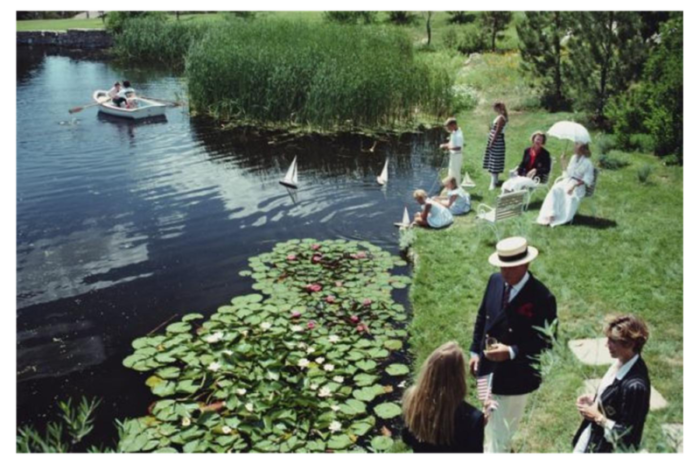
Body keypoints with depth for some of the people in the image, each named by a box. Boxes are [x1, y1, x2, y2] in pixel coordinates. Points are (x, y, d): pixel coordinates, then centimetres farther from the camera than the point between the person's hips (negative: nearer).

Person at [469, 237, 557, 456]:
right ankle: (494, 450, 51)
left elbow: (546, 342, -18)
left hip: (515, 376, -6)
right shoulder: (495, 281, -6)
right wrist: (475, 350, 5)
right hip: (488, 368, 6)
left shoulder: (542, 298, -24)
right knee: (491, 422, 27)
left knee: (502, 430, 11)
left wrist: (511, 352, -28)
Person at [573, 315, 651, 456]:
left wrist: (597, 417, -22)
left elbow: (627, 434, -27)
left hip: (607, 448, -8)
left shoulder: (635, 385, -34)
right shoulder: (622, 362, -8)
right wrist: (594, 398, -3)